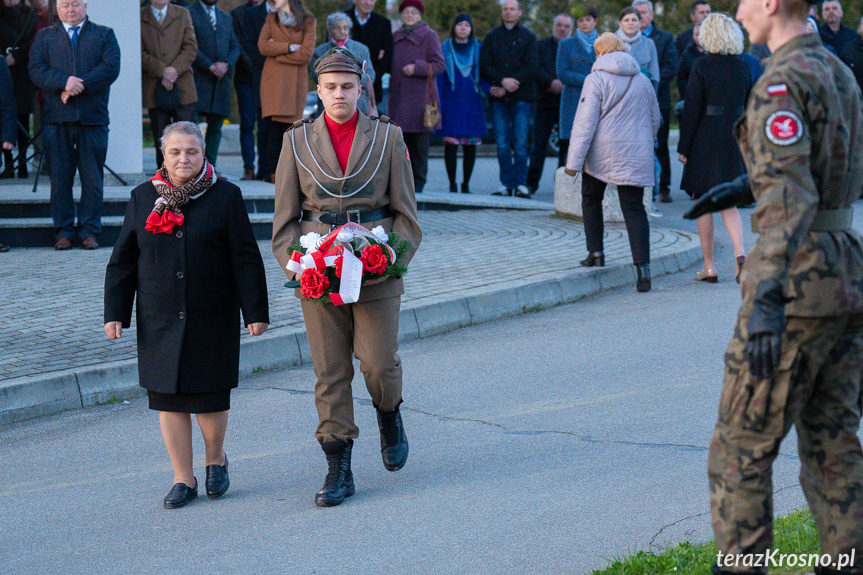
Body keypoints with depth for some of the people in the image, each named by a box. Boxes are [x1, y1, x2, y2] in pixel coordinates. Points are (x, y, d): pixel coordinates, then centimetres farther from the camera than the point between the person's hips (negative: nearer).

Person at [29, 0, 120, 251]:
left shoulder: (104, 35, 13)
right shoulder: (44, 37, 15)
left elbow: (111, 68, -2)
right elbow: (36, 70, 1)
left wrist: (79, 86, -12)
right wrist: (65, 81, -16)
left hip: (93, 117, -1)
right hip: (57, 119, 1)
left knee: (92, 179, -1)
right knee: (60, 179, 0)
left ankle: (89, 232, 5)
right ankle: (64, 231, 7)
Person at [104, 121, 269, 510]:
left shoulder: (225, 197, 0)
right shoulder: (143, 199, 6)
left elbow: (246, 259, -1)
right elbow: (123, 261, 10)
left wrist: (255, 311, -4)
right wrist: (115, 313, 4)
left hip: (212, 320, -2)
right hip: (160, 321, 2)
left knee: (210, 396, -1)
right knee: (168, 398, 3)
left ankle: (216, 459, 27)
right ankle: (183, 478, 14)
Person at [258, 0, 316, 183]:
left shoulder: (308, 22, 6)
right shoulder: (271, 20, 14)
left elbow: (306, 54, -5)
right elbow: (262, 47, 0)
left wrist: (277, 52, -3)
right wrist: (289, 47, -7)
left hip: (296, 80, -1)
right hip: (274, 80, 1)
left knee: (290, 126, -6)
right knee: (276, 127, -7)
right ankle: (275, 172, -9)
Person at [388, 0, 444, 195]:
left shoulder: (429, 36, 0)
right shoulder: (396, 36, 17)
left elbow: (438, 65, -6)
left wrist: (417, 67, -16)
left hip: (421, 95, -5)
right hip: (399, 97, 5)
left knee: (420, 145, -4)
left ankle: (418, 184, 1)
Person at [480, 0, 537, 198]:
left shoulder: (528, 37, 9)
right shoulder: (492, 37, 13)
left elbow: (530, 67, -2)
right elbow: (484, 65, 3)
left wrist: (508, 85, -10)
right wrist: (502, 81, -14)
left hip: (521, 98, -2)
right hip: (498, 99, 2)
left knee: (520, 144, -6)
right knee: (502, 144, -1)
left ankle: (521, 184, -2)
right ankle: (506, 184, 4)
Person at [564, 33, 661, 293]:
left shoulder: (596, 80, -7)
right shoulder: (643, 81, 9)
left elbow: (585, 123, -11)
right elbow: (655, 120, 19)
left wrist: (574, 161, -9)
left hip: (602, 154, -3)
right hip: (636, 155, 3)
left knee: (591, 199, 21)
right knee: (634, 209, -1)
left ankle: (596, 252, 21)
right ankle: (643, 266, -15)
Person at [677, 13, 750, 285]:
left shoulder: (702, 66, -11)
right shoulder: (743, 67, 4)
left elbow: (692, 109, -10)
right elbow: (750, 108, 10)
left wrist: (683, 147, -4)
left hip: (706, 139, -5)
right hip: (735, 140, 5)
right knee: (728, 202, 13)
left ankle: (709, 267, 8)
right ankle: (739, 252, -10)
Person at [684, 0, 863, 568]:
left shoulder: (782, 81, -14)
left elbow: (789, 196, -25)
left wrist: (766, 297, -30)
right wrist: (746, 187, 30)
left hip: (798, 282, -8)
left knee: (742, 448, 1)